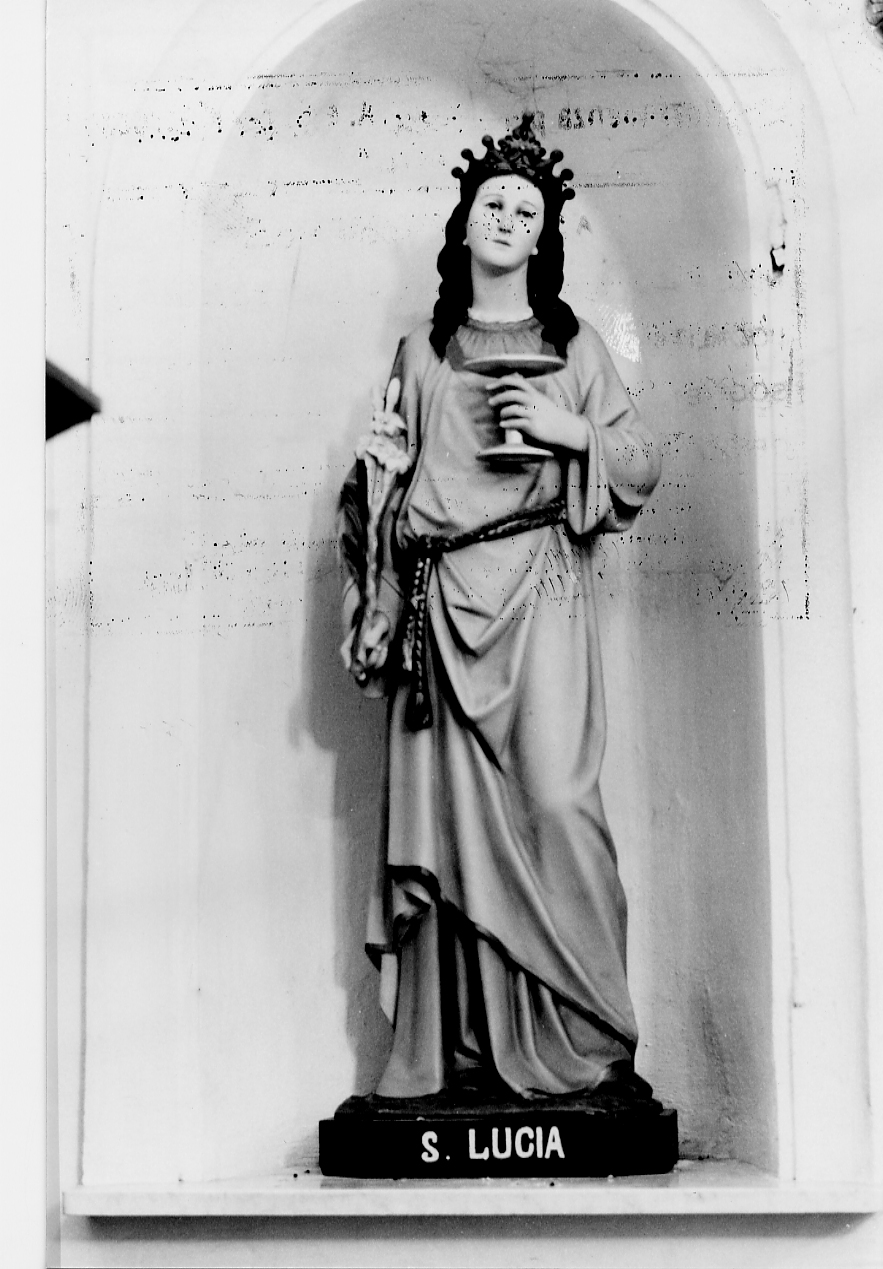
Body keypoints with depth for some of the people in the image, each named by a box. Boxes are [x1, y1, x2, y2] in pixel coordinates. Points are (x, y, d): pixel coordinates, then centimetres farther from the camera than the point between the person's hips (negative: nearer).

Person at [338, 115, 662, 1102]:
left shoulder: (573, 346, 13)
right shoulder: (421, 350, 18)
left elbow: (644, 463, 10)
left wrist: (571, 430, -4)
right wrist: (380, 450, 5)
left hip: (536, 590, -2)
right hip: (438, 596, 2)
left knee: (554, 799, -14)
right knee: (449, 808, -2)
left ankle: (594, 1040, -6)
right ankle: (461, 1048, 3)